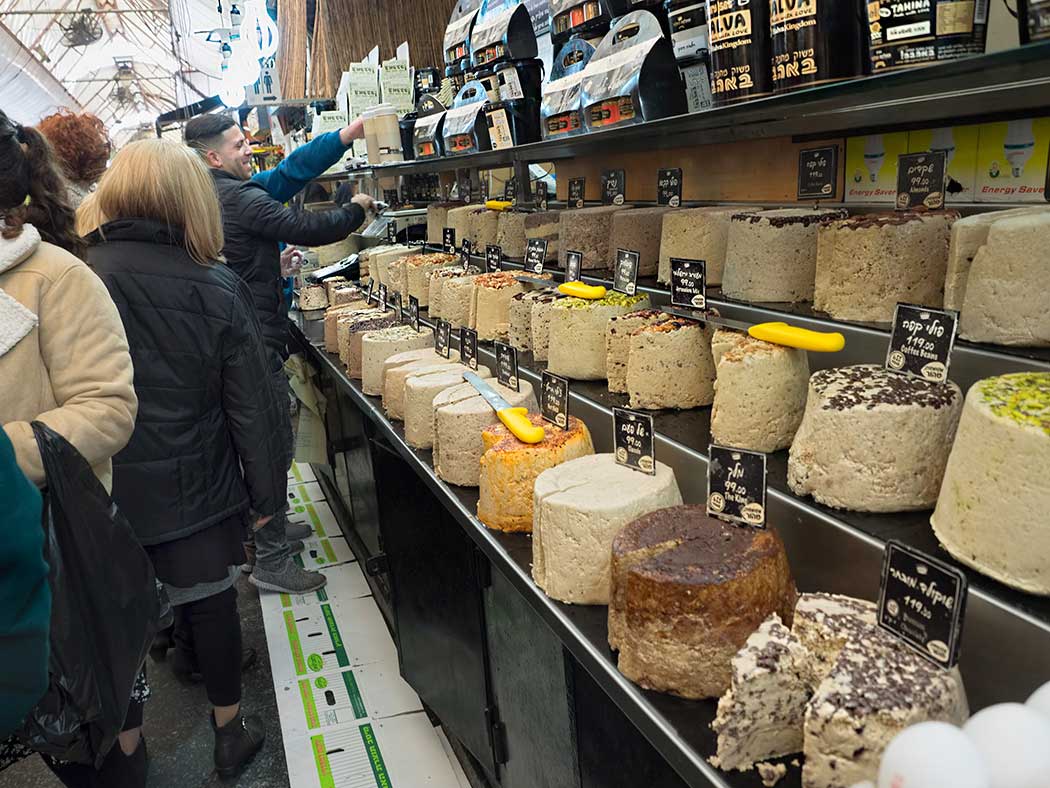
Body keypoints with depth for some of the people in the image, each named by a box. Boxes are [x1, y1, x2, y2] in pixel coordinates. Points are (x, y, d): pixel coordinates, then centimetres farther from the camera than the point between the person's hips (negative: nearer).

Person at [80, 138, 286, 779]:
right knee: (211, 596, 15)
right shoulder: (217, 288, -14)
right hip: (195, 485, -1)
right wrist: (266, 491, 0)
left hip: (102, 487, 2)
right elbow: (251, 405, -11)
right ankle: (231, 729, 29)